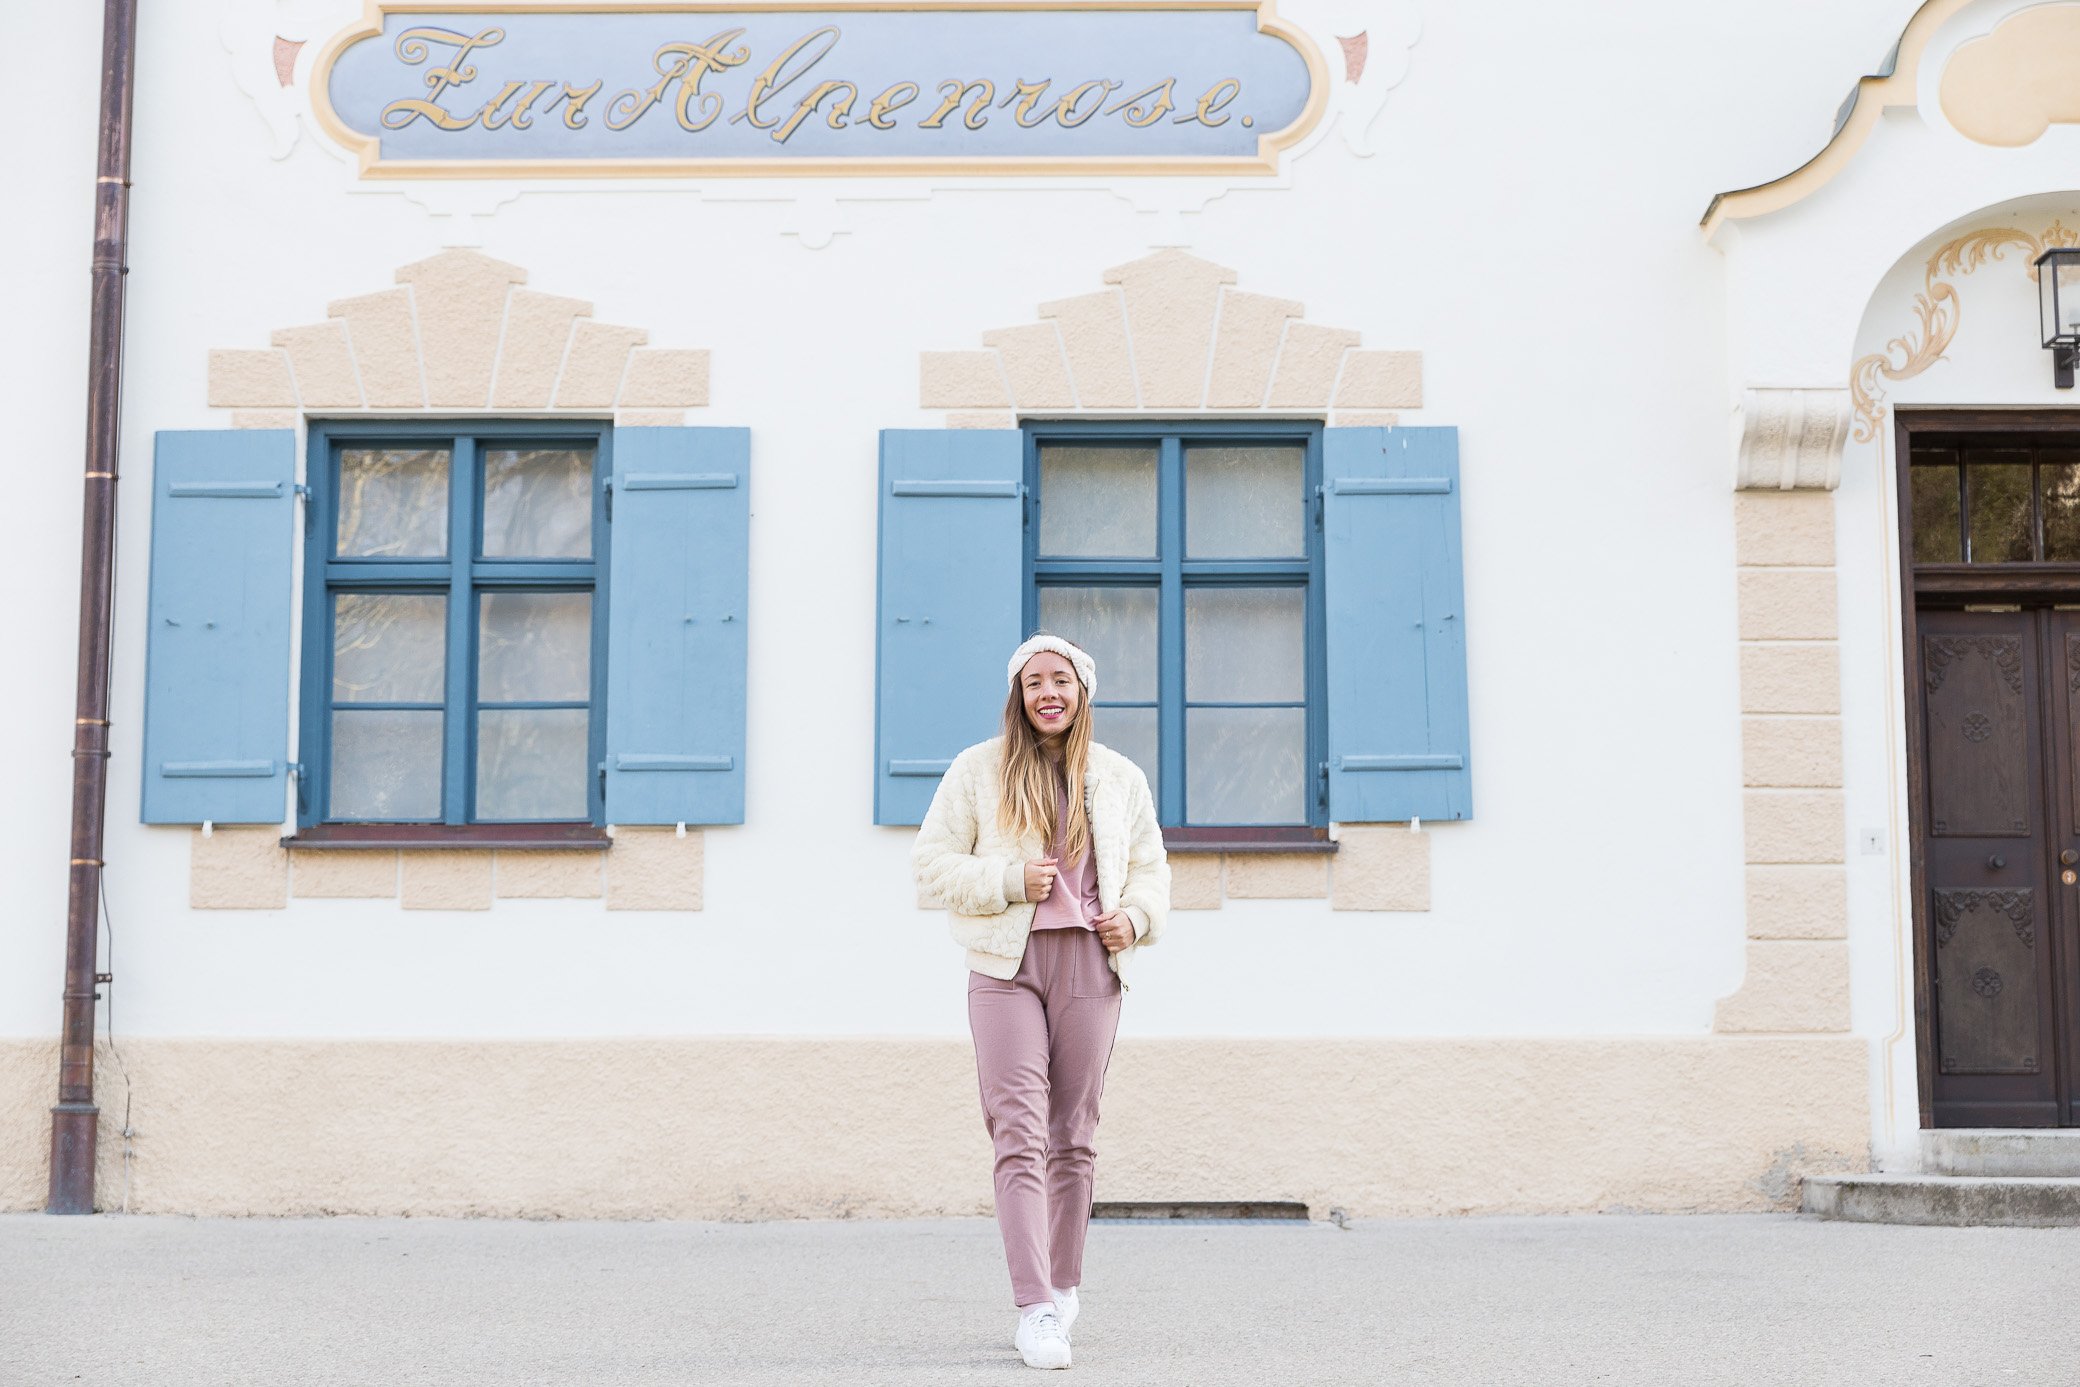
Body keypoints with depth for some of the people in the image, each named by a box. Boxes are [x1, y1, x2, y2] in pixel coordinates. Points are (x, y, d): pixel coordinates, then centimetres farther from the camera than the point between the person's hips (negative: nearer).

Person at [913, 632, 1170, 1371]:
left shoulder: (1120, 777, 14)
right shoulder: (978, 769, 6)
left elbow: (1149, 866, 20)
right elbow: (933, 858, 3)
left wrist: (1137, 917, -1)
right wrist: (1009, 881, -11)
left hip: (1089, 964, 3)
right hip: (1007, 964, -2)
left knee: (1072, 1135, 7)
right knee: (1019, 1132, -12)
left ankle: (1061, 1289, 20)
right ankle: (1036, 1308, -15)